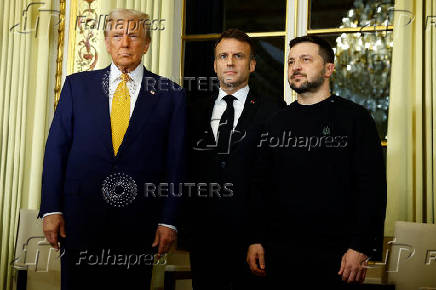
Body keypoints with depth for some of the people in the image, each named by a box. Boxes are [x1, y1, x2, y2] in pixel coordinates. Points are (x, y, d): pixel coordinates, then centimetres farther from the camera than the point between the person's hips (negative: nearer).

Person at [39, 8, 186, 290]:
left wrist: (169, 220, -3)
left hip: (139, 223, 0)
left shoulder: (171, 95, 2)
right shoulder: (77, 85, 6)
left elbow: (175, 161, 1)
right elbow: (56, 148, 5)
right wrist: (51, 208, -2)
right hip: (80, 215, 1)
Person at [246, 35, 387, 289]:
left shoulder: (355, 118, -2)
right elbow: (261, 186, 11)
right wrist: (256, 239, 3)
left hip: (335, 256, -3)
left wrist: (362, 248, -14)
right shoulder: (277, 124, 10)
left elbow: (373, 188, -8)